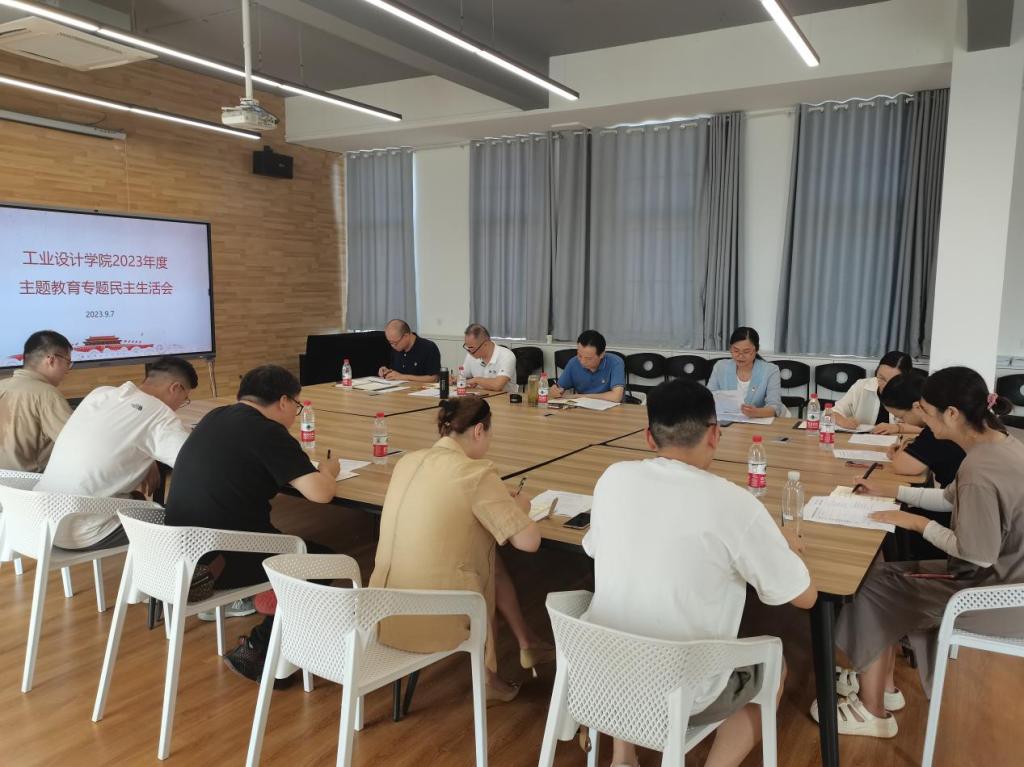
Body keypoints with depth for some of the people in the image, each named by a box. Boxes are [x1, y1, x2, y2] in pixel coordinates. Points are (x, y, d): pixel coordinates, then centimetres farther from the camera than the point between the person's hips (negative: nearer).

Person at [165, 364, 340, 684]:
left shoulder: (216, 417, 9)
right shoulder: (268, 432, -15)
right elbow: (320, 493, -19)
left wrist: (298, 464, 20)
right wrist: (327, 471, 3)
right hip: (215, 563, -8)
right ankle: (256, 650, 9)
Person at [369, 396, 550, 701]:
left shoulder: (408, 461, 5)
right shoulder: (476, 473, -16)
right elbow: (529, 541, -14)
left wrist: (499, 500, 17)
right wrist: (520, 508, 7)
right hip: (433, 619, -6)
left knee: (493, 561, 23)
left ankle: (527, 644, 37)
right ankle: (486, 671, 36)